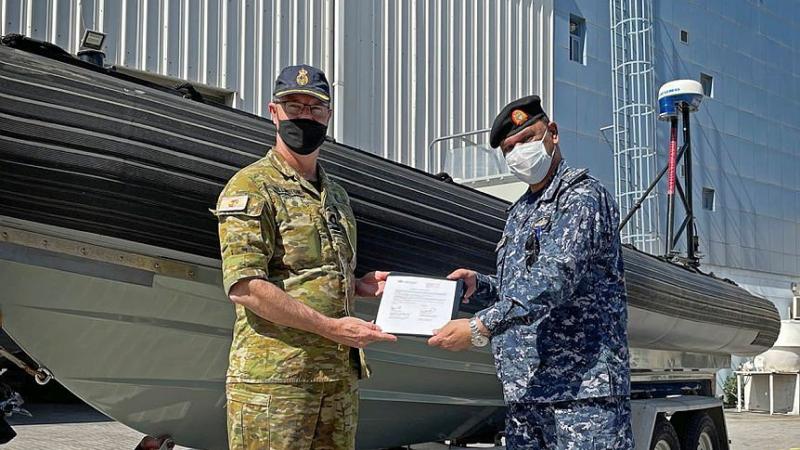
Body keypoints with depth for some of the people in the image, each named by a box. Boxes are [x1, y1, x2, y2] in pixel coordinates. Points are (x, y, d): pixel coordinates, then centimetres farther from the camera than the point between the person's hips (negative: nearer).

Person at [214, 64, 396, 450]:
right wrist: (330, 326, -20)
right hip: (272, 376, -7)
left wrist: (359, 285, 9)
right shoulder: (251, 187, -5)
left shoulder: (336, 196, 20)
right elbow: (243, 285, -17)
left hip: (340, 375, 7)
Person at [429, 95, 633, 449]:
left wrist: (480, 327, -26)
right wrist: (479, 286, 6)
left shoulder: (582, 196, -6)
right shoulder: (518, 213, 21)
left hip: (583, 386, -8)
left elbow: (556, 278, -21)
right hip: (524, 392, 8)